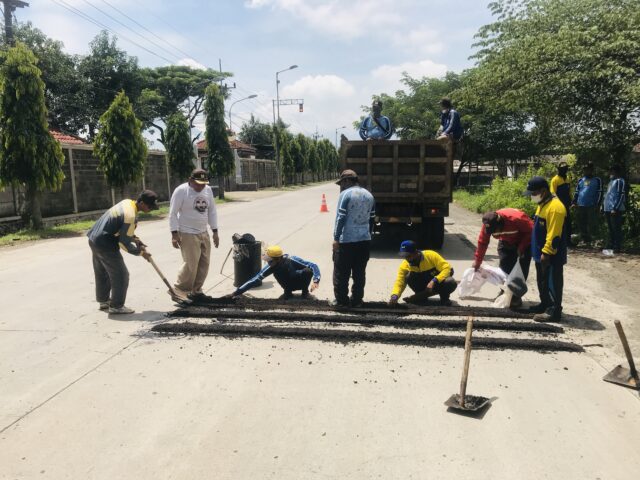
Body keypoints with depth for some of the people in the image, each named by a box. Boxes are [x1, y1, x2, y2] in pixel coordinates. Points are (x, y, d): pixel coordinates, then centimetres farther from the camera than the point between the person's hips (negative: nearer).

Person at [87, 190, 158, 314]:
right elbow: (124, 243, -20)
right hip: (105, 245, -10)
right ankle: (116, 306, 8)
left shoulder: (127, 202, 3)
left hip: (94, 240, 10)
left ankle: (103, 301, 37)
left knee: (102, 274, 22)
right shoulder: (131, 217, -25)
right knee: (121, 275, 0)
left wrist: (134, 238, 7)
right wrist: (141, 252, -8)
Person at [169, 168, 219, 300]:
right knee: (191, 264, -8)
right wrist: (174, 234, -15)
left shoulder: (208, 190, 6)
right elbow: (173, 213, -11)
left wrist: (215, 231, 10)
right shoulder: (181, 191, -12)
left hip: (203, 233, 7)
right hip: (187, 234, -7)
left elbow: (212, 211, 13)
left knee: (204, 263, 7)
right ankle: (181, 289, 12)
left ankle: (196, 290, 20)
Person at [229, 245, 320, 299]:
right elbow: (256, 279, -23)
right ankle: (288, 292, -5)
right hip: (290, 284, 3)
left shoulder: (292, 260, -32)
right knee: (276, 272, -28)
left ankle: (305, 292, -9)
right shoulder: (272, 266, -23)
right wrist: (237, 292, -29)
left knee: (308, 270, -36)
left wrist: (316, 280, -51)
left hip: (302, 282, -2)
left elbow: (313, 266, -34)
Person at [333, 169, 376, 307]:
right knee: (359, 273, 11)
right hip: (364, 240, 6)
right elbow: (372, 219, 15)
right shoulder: (369, 195, 12)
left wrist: (336, 238, -10)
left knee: (341, 273, 5)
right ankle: (357, 300, 15)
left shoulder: (345, 194, -9)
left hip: (346, 240, -6)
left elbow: (340, 218, -13)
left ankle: (341, 300, 10)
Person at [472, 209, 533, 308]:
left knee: (521, 270, -10)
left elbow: (531, 231, -24)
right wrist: (477, 261, -6)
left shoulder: (516, 218, -40)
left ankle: (516, 296, -4)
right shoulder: (487, 225, -24)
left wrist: (521, 247, -27)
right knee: (504, 267, 0)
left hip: (524, 242, -4)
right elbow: (482, 242, -12)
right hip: (506, 243, 4)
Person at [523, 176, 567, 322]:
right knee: (543, 282, 19)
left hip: (551, 256, -10)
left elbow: (554, 234, -24)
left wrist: (546, 253, -23)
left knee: (552, 283, -2)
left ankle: (554, 311, 5)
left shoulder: (555, 207, -21)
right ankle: (545, 304, 31)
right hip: (541, 253, 10)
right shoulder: (543, 204, 11)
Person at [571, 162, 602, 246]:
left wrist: (597, 204, -8)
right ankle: (583, 238, 18)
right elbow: (576, 192, 15)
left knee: (590, 223, 1)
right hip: (580, 205, 3)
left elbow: (599, 193, 0)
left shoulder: (597, 180, 3)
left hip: (591, 206, -3)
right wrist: (574, 202, 5)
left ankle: (588, 240, 9)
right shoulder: (580, 180, 14)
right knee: (581, 223, 6)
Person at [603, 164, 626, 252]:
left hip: (616, 210, -9)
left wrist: (615, 208, -20)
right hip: (608, 209, 9)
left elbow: (621, 195, -15)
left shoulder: (620, 181, -7)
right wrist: (604, 207, 21)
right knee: (610, 229, 14)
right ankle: (610, 245, 22)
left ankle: (617, 247, -1)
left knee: (616, 229, -5)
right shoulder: (611, 181, 20)